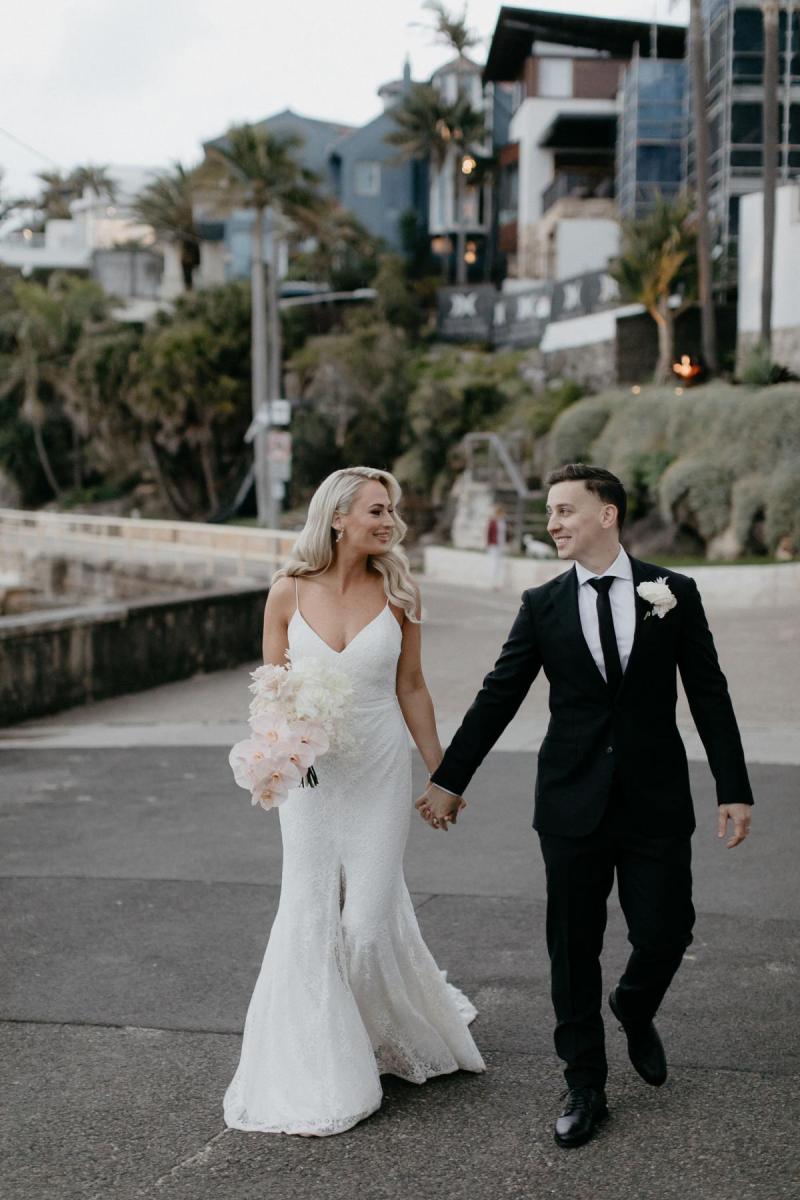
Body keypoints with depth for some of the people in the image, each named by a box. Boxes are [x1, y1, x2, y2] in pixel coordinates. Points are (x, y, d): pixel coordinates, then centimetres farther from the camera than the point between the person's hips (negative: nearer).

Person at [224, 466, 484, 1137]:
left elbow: (411, 688, 5)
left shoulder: (397, 592, -3)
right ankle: (319, 1073, 18)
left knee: (369, 917, -2)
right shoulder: (289, 590, -4)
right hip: (309, 771, 1)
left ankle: (405, 1036, 27)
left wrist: (442, 774, 9)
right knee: (310, 917, 2)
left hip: (379, 771, -1)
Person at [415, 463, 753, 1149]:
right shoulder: (543, 605, 2)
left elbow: (709, 694, 1)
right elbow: (497, 698, 5)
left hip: (657, 802, -1)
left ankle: (634, 1011, 36)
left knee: (665, 935, 1)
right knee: (574, 949, 6)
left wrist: (734, 789, -2)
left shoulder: (674, 593, 0)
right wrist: (449, 780, 6)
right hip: (573, 803, 1)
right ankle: (586, 1087, 22)